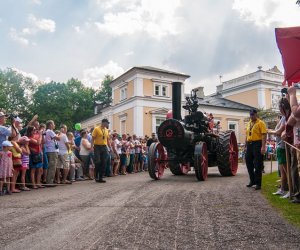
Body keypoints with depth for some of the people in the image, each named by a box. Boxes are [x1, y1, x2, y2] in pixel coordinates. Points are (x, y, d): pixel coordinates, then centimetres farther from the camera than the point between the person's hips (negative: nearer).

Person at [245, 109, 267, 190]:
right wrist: (246, 146, 17)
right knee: (249, 163, 12)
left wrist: (263, 147, -21)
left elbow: (264, 135, -14)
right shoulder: (248, 124, 15)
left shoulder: (260, 123, -6)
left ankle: (258, 183, 6)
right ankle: (252, 180, 26)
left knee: (258, 165, -2)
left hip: (257, 144, -7)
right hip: (249, 144, 7)